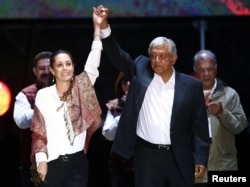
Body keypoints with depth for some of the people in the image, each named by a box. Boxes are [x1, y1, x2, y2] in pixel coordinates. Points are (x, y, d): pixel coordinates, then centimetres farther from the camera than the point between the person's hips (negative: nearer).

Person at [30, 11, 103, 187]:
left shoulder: (81, 88, 4)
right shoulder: (43, 95, -1)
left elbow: (93, 63, -5)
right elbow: (38, 131, 2)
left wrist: (98, 27, -8)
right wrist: (41, 159, -7)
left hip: (78, 161, 1)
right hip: (52, 164, -1)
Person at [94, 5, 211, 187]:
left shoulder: (192, 85, 0)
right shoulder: (141, 71, 4)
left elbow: (200, 125, 1)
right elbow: (117, 56, -4)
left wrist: (201, 158, -3)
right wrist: (104, 25, -17)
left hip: (179, 157, 0)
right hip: (146, 155, 1)